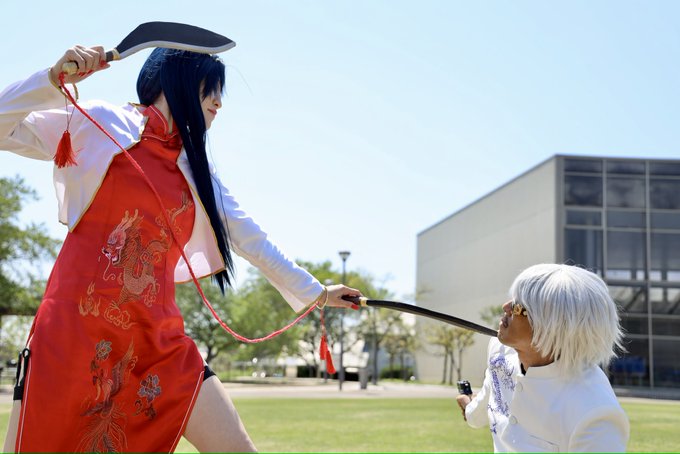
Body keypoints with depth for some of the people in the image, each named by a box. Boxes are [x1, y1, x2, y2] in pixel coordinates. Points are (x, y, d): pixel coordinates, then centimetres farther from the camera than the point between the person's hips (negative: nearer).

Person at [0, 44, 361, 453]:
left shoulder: (196, 168, 17)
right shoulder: (100, 124, 4)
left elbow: (252, 239, 24)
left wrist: (315, 292, 31)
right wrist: (54, 80, -12)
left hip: (159, 340, 5)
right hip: (74, 327, -5)